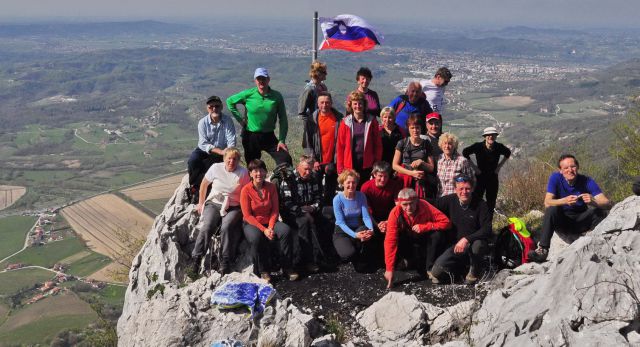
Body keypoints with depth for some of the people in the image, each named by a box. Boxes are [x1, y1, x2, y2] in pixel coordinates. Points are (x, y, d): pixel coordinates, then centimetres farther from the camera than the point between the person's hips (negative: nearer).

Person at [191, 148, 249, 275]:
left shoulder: (243, 172, -4)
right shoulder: (216, 168, -1)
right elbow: (204, 184, 13)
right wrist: (200, 203, 15)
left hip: (233, 207, -1)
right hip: (214, 203, 1)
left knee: (226, 227, -30)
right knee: (207, 227, -25)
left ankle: (225, 263, -24)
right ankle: (195, 260, -21)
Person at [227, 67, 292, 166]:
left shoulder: (276, 96, -5)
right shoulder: (248, 94, -6)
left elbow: (283, 120, -2)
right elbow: (230, 101, 9)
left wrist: (281, 140, -8)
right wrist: (240, 119, 3)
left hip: (269, 136, 0)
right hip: (250, 136, 0)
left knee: (286, 160, -16)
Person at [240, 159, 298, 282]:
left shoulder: (271, 187, 0)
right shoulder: (246, 190, -10)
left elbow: (275, 210, 1)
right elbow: (247, 215, -12)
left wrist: (270, 227, -15)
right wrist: (263, 229, -20)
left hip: (269, 222, 3)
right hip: (251, 224, -3)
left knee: (286, 230, -26)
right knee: (256, 237, -36)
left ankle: (287, 267, -15)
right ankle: (263, 271, -15)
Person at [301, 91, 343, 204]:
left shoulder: (339, 119, -1)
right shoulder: (311, 120, -1)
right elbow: (306, 142, 1)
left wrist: (335, 162, -5)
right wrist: (313, 160, -6)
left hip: (332, 163, 0)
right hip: (316, 163, 0)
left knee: (330, 193, 9)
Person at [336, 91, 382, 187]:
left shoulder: (371, 121, 3)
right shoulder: (345, 122, 1)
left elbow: (378, 144, 4)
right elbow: (340, 146, 2)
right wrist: (340, 168, -3)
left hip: (367, 165, 1)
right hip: (350, 165, 0)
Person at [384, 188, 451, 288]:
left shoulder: (425, 207, -29)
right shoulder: (395, 213, -30)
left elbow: (446, 222, -29)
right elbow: (390, 241, -32)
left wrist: (424, 226, -37)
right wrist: (389, 269, -36)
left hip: (424, 237, 0)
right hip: (407, 240, 0)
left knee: (437, 234, -29)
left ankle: (430, 268, -14)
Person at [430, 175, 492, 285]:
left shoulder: (480, 205, -12)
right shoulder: (449, 200, -3)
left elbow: (487, 230, -18)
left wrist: (467, 239, -28)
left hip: (474, 243, -3)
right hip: (455, 245, 3)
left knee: (477, 245, -39)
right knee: (438, 269, -17)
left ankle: (474, 272, -6)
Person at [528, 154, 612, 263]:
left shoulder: (587, 181, -12)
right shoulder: (555, 178, -14)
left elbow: (607, 203, -20)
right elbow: (547, 203, -24)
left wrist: (593, 202, -42)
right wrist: (565, 201, -43)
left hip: (581, 221, 1)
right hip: (562, 219, -1)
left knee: (600, 212, -25)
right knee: (551, 209, -32)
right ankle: (542, 250, -35)